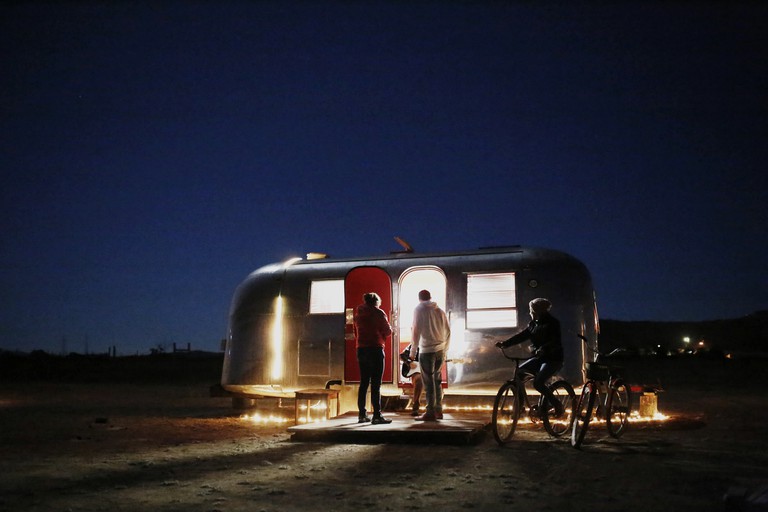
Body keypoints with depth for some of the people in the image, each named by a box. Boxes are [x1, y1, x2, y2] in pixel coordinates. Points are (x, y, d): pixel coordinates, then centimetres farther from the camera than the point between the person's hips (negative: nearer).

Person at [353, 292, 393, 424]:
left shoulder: (358, 314, 12)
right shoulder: (378, 313, -5)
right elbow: (388, 331, -3)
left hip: (361, 349, 6)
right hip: (376, 349, -6)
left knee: (364, 382, 11)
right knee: (376, 384, -7)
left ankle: (362, 414, 12)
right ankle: (377, 415, -10)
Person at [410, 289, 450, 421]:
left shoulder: (419, 309, -1)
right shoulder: (440, 311, 13)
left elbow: (416, 331, -9)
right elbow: (448, 331, 14)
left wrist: (413, 350, -5)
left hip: (427, 350, -5)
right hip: (440, 351, 5)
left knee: (428, 382, -3)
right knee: (437, 380, 14)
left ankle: (430, 412, -3)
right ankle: (438, 410, 17)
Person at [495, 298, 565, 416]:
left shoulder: (552, 323, -12)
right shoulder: (534, 324, 10)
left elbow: (556, 342, -25)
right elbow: (522, 335, 3)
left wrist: (543, 349, -43)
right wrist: (504, 343, -9)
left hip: (553, 359, -8)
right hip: (539, 357, 8)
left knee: (538, 383, -24)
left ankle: (557, 404, -5)